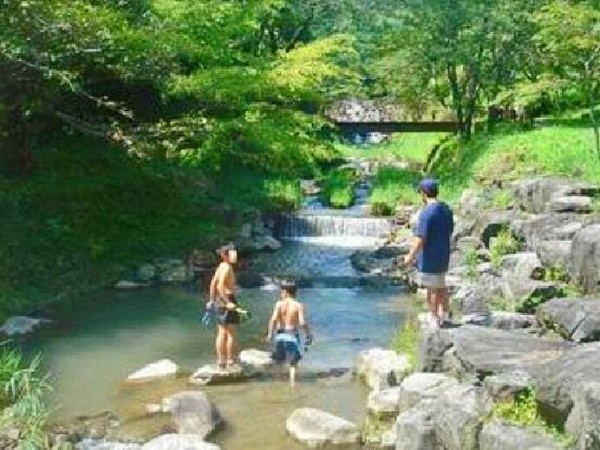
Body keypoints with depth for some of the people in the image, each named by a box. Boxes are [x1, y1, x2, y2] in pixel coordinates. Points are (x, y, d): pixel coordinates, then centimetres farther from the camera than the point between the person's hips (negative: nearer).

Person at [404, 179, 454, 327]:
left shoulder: (426, 213, -21)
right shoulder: (447, 209, 4)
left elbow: (420, 239, -22)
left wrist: (410, 255, -12)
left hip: (429, 257, -8)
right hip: (443, 255, 8)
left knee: (432, 288, 3)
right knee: (441, 285, 21)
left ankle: (434, 318, 12)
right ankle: (444, 313, 31)